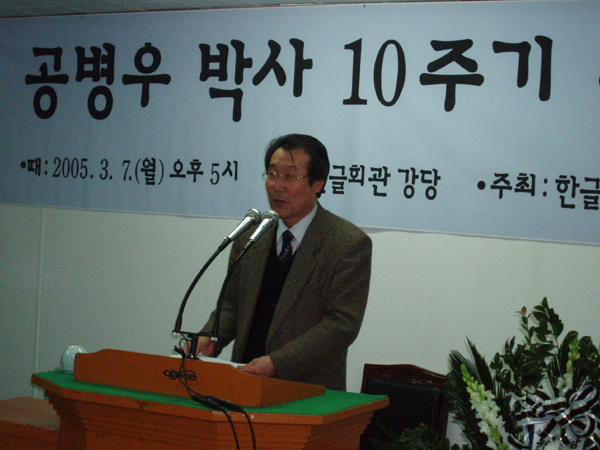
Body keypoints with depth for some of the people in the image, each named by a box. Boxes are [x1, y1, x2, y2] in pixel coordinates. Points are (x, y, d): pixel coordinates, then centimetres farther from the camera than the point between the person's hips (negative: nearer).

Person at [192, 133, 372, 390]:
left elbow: (342, 323, -10)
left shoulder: (350, 244, -4)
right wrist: (209, 337, -1)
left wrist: (276, 362, -18)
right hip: (245, 382, 4)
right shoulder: (250, 235, 13)